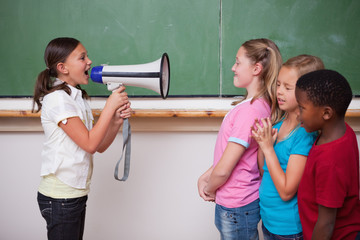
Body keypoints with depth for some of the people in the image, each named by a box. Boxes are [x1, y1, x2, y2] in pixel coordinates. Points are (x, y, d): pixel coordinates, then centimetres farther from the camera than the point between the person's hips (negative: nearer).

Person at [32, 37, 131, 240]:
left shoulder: (78, 98, 12)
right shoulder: (57, 99, -16)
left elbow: (100, 146, 8)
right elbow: (90, 143, -21)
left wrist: (117, 119, -8)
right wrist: (110, 105, -16)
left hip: (77, 194, 9)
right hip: (60, 199, -8)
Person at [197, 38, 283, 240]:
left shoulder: (249, 110, -26)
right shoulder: (262, 104, 3)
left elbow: (223, 170, -23)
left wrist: (210, 189, -4)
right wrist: (205, 177, 4)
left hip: (237, 208, -8)